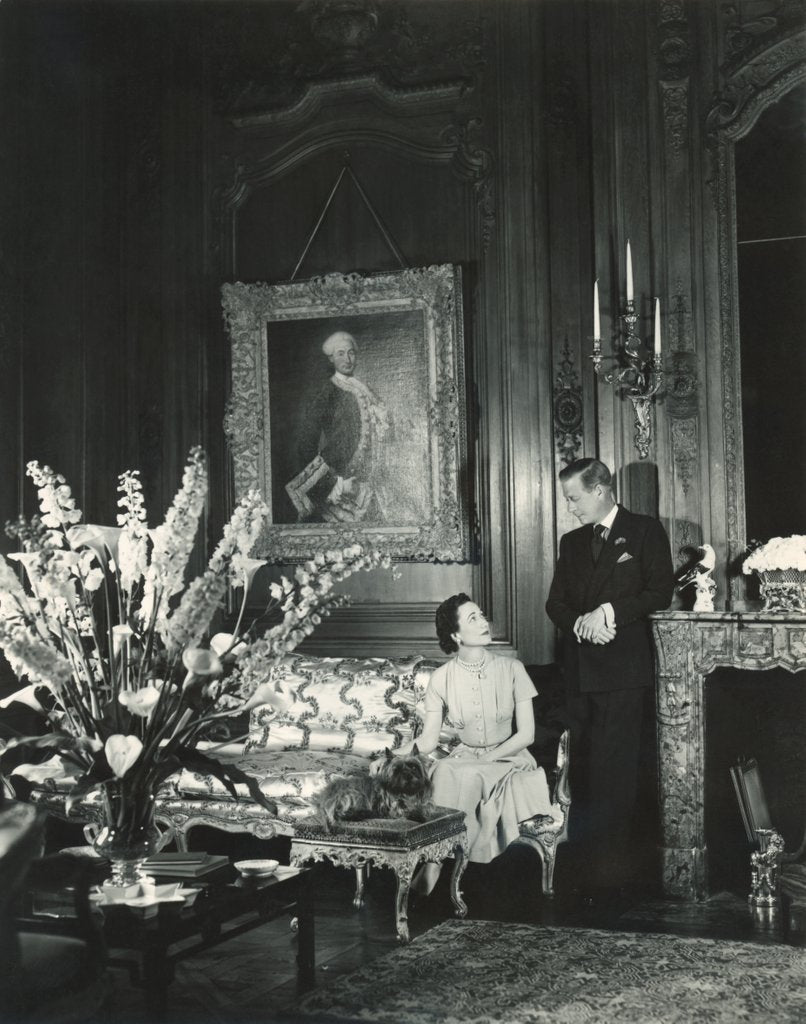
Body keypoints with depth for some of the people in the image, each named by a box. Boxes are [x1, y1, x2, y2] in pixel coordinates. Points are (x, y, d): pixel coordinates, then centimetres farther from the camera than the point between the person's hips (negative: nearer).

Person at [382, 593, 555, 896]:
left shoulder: (511, 669, -7)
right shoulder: (442, 679, -3)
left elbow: (526, 733, -6)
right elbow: (428, 740, -3)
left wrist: (487, 758, -17)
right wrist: (393, 757, -22)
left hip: (509, 758, -2)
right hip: (464, 758, 2)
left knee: (463, 777, -33)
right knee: (444, 774, -33)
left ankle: (434, 866, -28)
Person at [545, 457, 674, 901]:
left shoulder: (645, 531, 3)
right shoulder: (572, 542, 19)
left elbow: (661, 592, -6)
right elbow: (555, 602, 14)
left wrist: (609, 612, -13)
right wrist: (580, 623, -6)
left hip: (622, 669, -5)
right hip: (580, 669, 5)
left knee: (612, 772, -7)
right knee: (582, 769, 4)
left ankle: (609, 870, -2)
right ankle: (581, 860, 9)